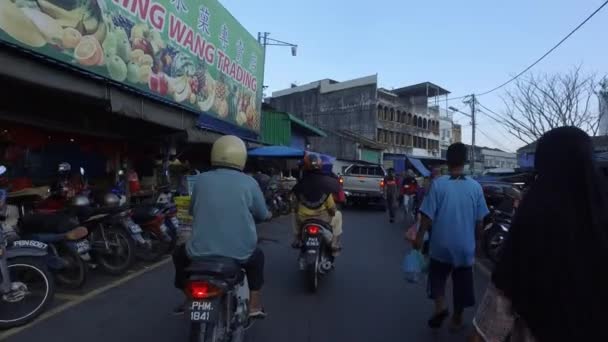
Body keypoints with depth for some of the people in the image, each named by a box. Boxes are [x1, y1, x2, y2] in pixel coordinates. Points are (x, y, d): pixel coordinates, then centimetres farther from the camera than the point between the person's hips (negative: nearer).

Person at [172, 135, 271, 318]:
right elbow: (262, 215, 7)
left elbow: (192, 210, 15)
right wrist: (268, 213, 31)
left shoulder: (201, 179, 0)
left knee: (180, 254, 33)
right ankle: (255, 306, 29)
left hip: (201, 251, 1)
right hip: (240, 252, 0)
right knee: (257, 257, 33)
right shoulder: (249, 183, -4)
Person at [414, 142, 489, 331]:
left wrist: (420, 237, 0)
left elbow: (428, 216, -12)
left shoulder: (438, 184, -13)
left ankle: (440, 306, 3)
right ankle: (457, 319, 30)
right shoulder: (475, 187, -6)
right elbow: (479, 221, 1)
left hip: (441, 244, -2)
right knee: (461, 282, 18)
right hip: (465, 245, 2)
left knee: (437, 276, 21)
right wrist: (475, 239, 16)